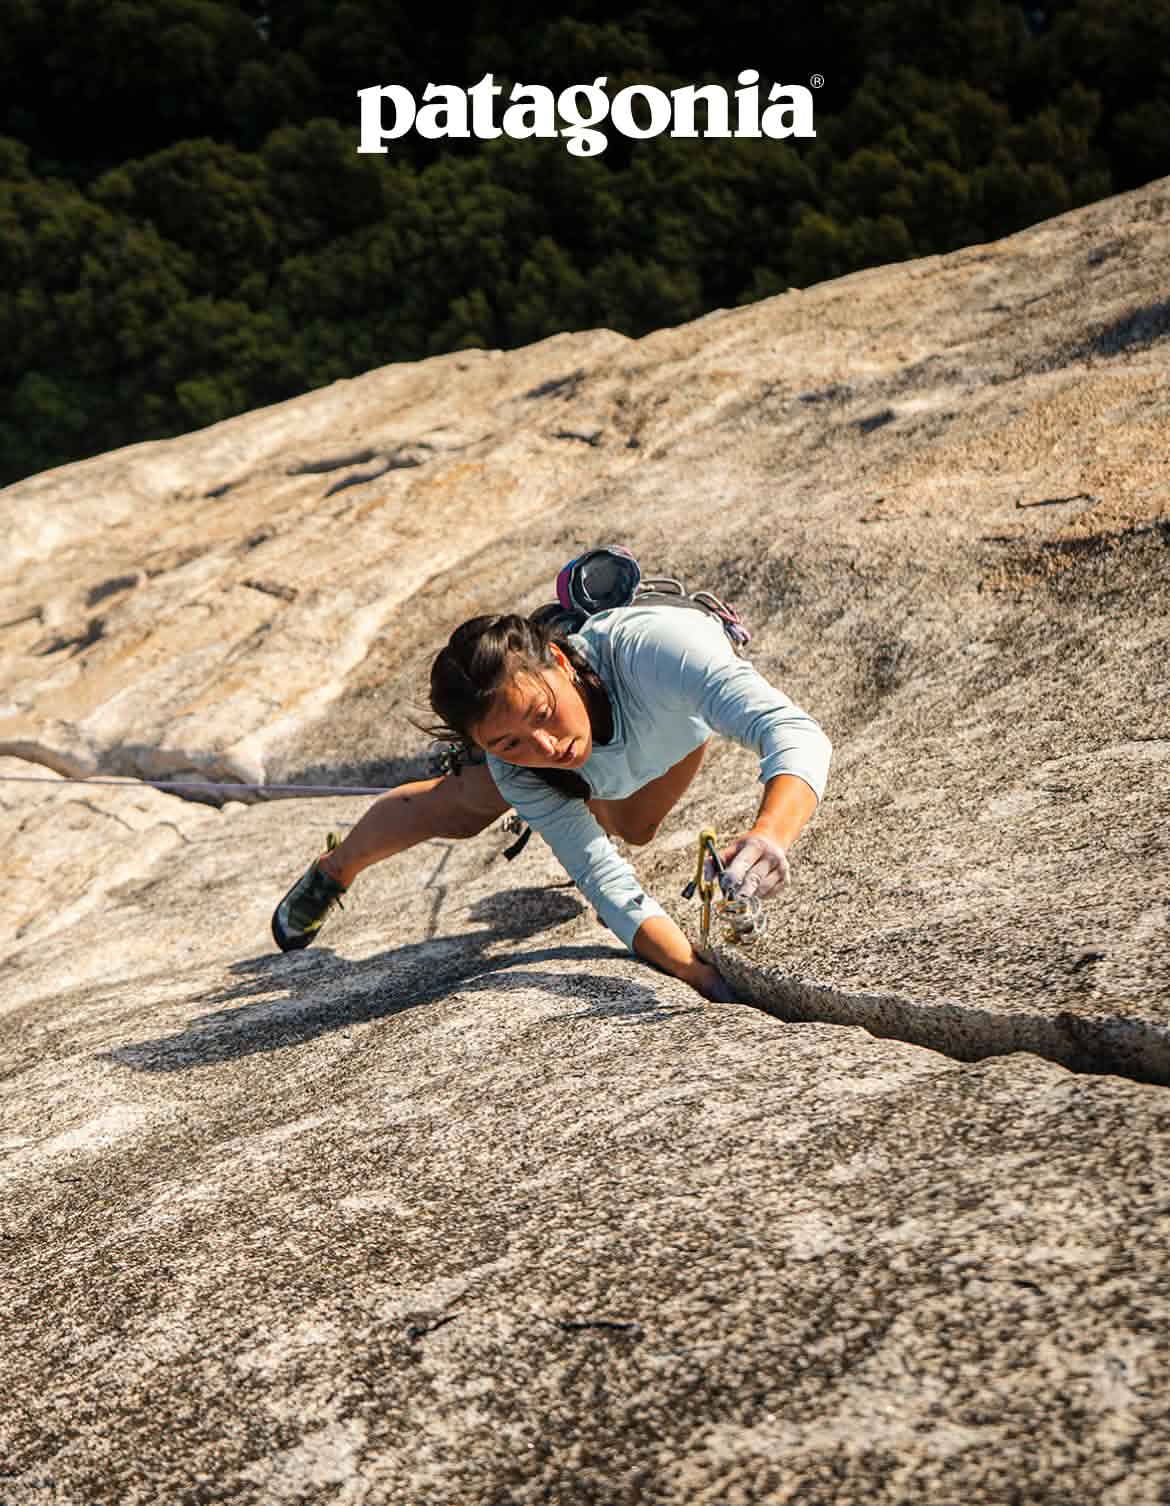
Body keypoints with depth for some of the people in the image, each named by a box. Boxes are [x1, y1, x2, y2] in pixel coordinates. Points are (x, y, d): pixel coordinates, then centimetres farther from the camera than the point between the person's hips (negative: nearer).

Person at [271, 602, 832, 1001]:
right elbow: (611, 888, -42)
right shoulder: (513, 766, -41)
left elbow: (795, 731, -62)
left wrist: (770, 834, -82)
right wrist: (705, 976, -59)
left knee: (631, 829, 19)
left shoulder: (654, 646, -53)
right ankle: (334, 869, 42)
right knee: (458, 806, 12)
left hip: (679, 707, 0)